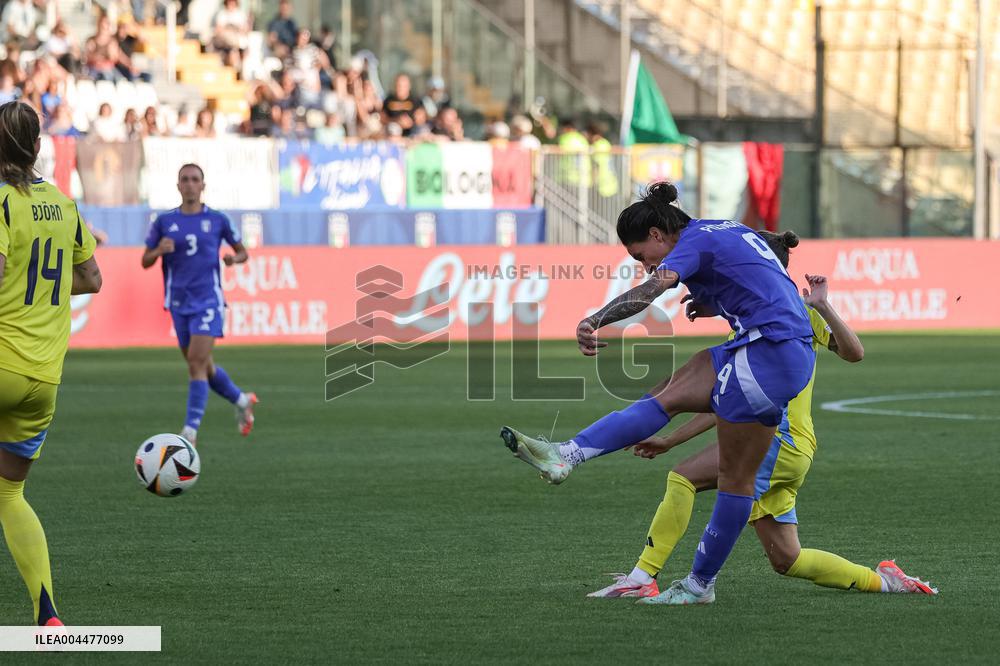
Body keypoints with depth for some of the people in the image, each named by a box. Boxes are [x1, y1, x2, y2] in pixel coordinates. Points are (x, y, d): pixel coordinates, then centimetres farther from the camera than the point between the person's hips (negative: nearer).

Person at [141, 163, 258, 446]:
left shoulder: (217, 220, 1)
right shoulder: (164, 221, 5)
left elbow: (242, 251, 12)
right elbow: (145, 261, 7)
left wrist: (234, 258, -11)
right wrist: (159, 250, -14)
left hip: (208, 300, -4)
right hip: (179, 303, 4)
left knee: (197, 362, -16)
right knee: (203, 366, 13)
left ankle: (190, 430, -17)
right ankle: (242, 400, 38)